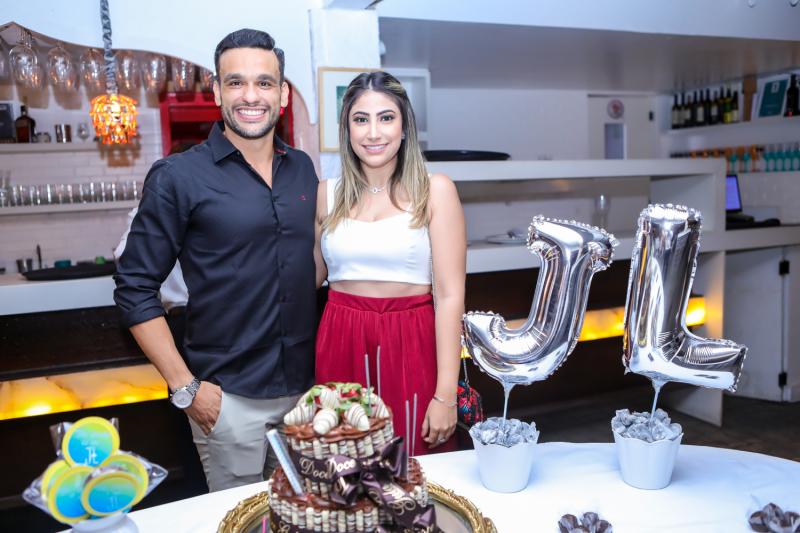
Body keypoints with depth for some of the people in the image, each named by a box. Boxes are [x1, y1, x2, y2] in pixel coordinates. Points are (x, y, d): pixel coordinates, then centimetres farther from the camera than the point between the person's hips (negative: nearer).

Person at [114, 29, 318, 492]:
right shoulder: (178, 177, -10)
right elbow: (136, 288, -8)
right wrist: (185, 387, -11)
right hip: (228, 396, -4)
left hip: (306, 385, 5)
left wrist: (326, 361, 9)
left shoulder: (303, 169, 4)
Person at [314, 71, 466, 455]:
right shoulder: (326, 196, 6)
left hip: (412, 349, -2)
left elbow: (449, 295, -7)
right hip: (341, 349, 3)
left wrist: (446, 395, -11)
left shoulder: (434, 191, -3)